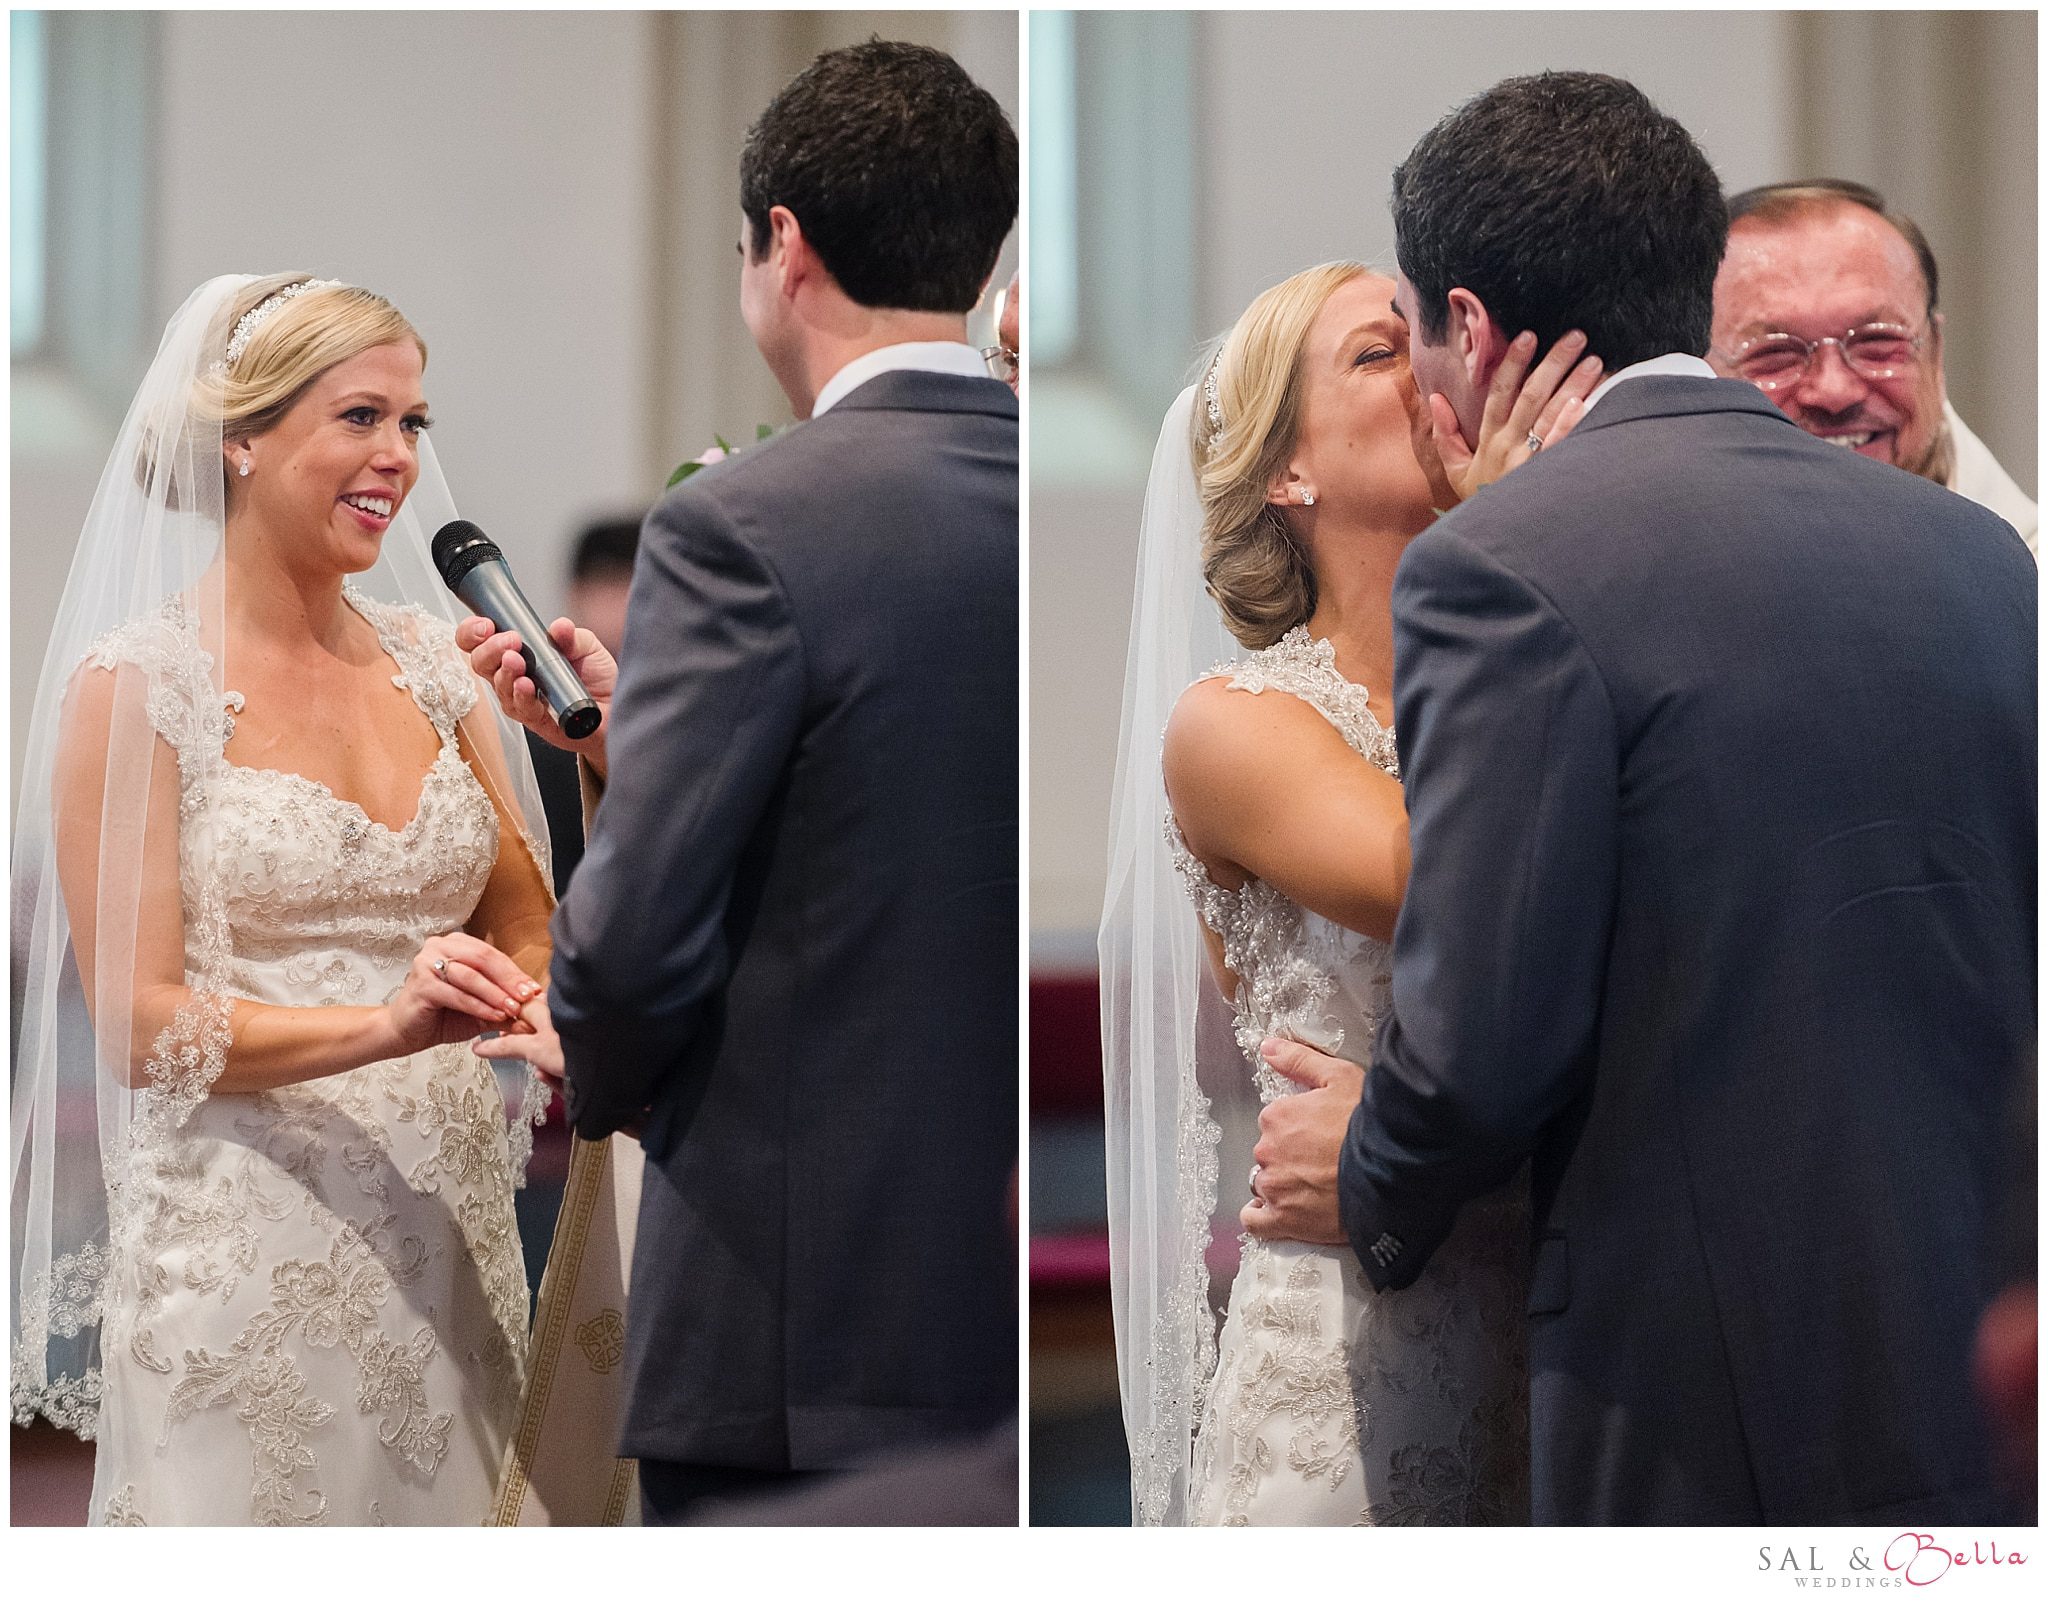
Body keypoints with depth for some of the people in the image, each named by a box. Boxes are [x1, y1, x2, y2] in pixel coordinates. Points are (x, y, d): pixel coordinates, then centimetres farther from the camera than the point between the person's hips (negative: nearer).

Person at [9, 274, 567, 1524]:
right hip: (246, 1265, -5)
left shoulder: (431, 658, 10)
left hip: (448, 1237, 5)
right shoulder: (137, 683, -6)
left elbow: (527, 933, 11)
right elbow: (137, 1023, -10)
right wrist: (388, 1025, -23)